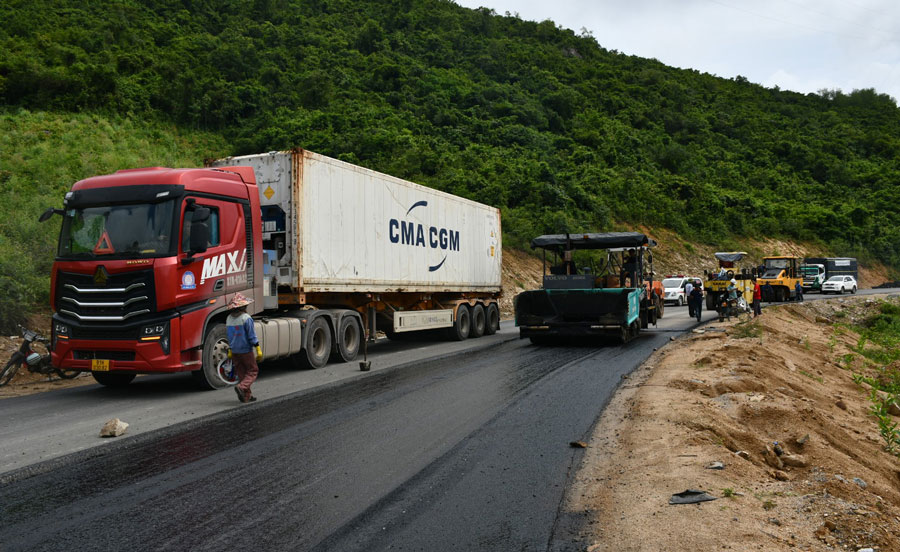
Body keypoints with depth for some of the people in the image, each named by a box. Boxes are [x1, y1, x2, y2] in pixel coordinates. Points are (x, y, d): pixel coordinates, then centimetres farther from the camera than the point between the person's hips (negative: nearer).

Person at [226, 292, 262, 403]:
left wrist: (230, 350, 23)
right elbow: (252, 336, -16)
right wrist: (258, 350, -12)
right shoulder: (246, 318, -14)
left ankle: (246, 396, 14)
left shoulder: (229, 318, 7)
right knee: (253, 370, 5)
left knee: (241, 372, 13)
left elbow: (229, 336, 15)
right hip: (246, 350, -7)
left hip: (234, 351, 7)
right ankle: (241, 387, -17)